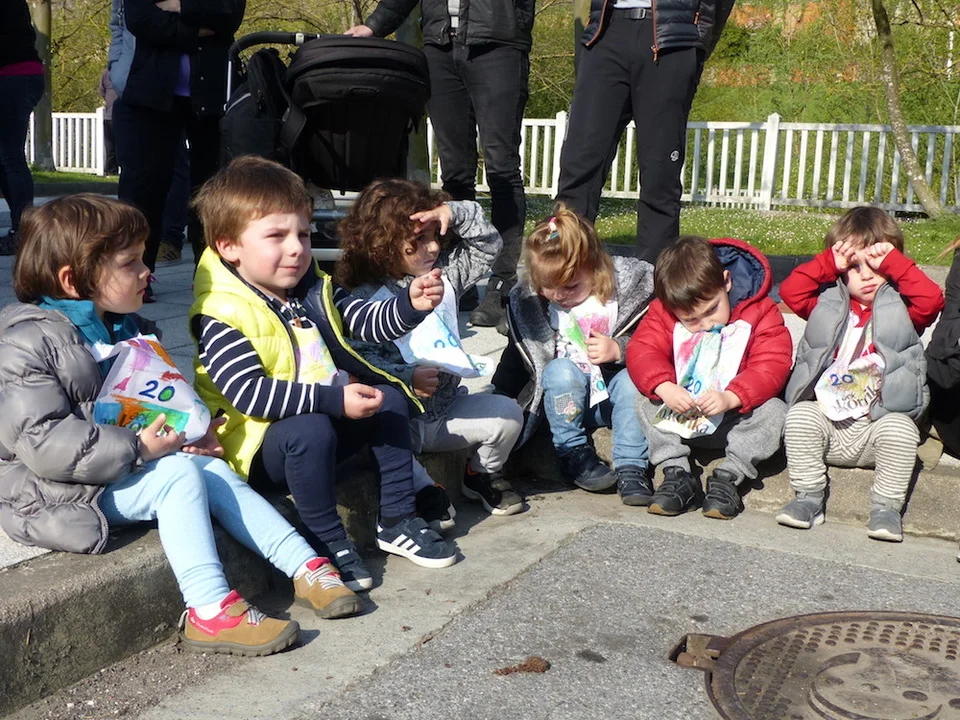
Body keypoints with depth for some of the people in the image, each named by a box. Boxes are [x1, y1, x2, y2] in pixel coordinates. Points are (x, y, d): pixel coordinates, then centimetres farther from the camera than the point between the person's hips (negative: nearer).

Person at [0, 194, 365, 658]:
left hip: (126, 467, 8)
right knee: (179, 474, -26)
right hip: (58, 492, -8)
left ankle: (304, 566, -8)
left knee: (212, 469, -10)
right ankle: (209, 611, -29)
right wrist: (139, 448, -28)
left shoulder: (122, 328, 12)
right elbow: (44, 444, -26)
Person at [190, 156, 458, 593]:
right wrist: (333, 399, -36)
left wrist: (411, 305, -11)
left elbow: (365, 322, 11)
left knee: (389, 396, 1)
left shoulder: (314, 288, 7)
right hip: (260, 444, -8)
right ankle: (329, 544, -18)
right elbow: (251, 393, -30)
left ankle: (397, 521, 7)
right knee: (310, 430, -34)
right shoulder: (220, 315, -19)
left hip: (332, 421, 8)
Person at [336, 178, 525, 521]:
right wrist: (406, 377, -35)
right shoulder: (367, 298, -12)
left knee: (508, 414, -13)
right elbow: (362, 358, -20)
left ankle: (483, 474, 14)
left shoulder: (445, 275, 6)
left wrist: (457, 213, -11)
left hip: (446, 409, 5)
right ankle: (424, 491, -10)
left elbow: (488, 245, 5)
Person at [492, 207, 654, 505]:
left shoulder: (627, 290, -11)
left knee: (633, 380, -32)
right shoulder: (529, 303, -5)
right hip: (567, 399, 1)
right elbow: (516, 357, 4)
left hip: (614, 394, -1)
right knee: (561, 371, -31)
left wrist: (619, 349, -24)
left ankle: (631, 466, -26)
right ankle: (573, 454, -20)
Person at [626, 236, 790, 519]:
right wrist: (664, 388, -35)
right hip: (679, 413, 2)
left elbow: (773, 365, -20)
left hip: (738, 416, -2)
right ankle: (676, 473, -23)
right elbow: (641, 351, -14)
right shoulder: (663, 314, -4)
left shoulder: (760, 312, -11)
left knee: (775, 412, -29)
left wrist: (731, 398, -36)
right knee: (644, 402, -22)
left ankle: (728, 476, -24)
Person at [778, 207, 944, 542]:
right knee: (800, 416, -26)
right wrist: (829, 263, -3)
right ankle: (809, 496, -16)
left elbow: (932, 299, -11)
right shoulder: (828, 303, 13)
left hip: (879, 422, -1)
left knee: (901, 429, -30)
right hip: (825, 419, 2)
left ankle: (887, 506, -18)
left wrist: (893, 261, -8)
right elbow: (790, 291, 0)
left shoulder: (901, 308, 8)